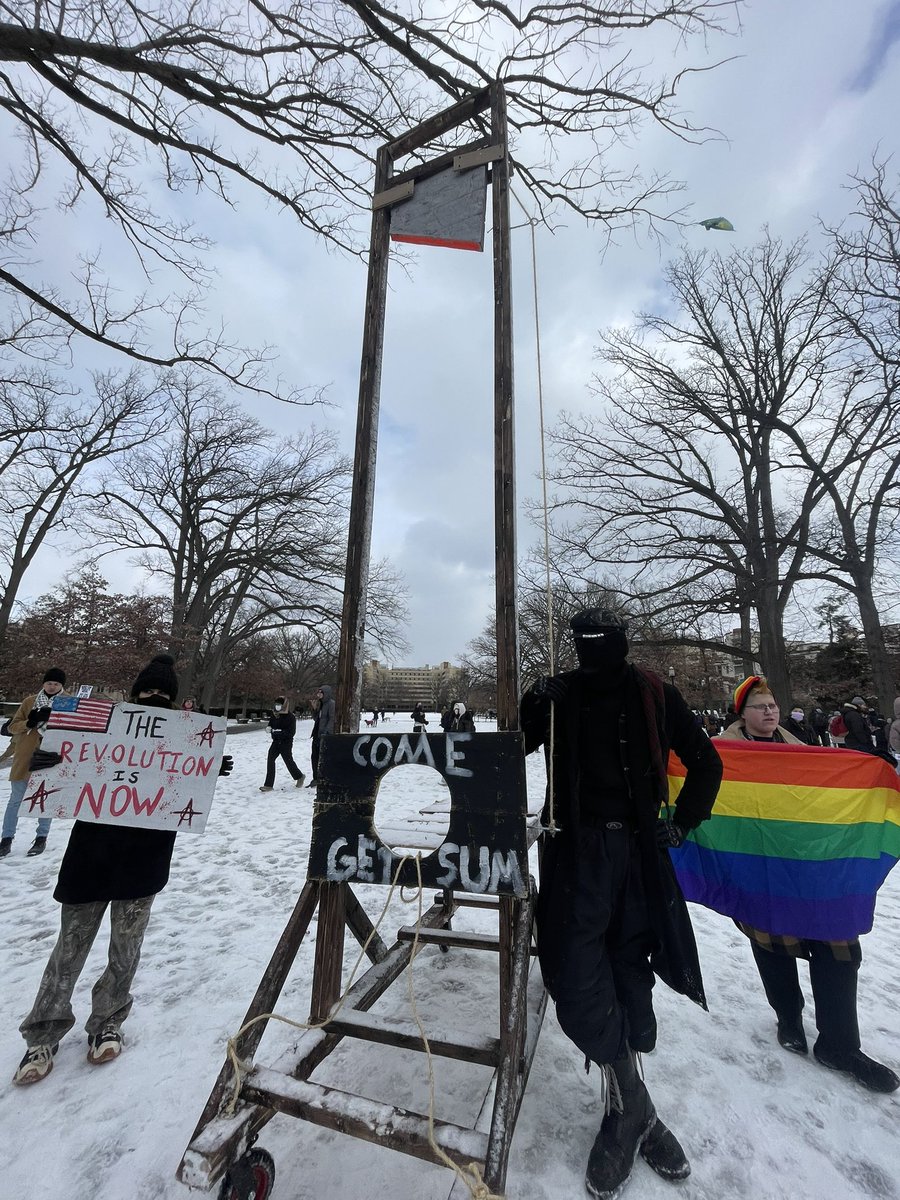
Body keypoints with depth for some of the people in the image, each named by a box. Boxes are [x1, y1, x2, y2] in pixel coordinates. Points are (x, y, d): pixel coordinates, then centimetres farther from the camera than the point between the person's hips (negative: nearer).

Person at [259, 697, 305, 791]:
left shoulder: (290, 717, -17)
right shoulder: (274, 714, 0)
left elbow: (291, 732, -19)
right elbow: (271, 722, 18)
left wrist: (280, 731, -29)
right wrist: (269, 727, -5)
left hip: (286, 742, -5)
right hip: (276, 741, 6)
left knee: (288, 761, 5)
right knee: (270, 759, -6)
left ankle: (299, 777, 32)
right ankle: (269, 784, 0)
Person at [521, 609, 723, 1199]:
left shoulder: (655, 695, 3)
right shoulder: (554, 696, 0)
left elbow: (706, 763, 13)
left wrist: (682, 823, 8)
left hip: (641, 849, 1)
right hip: (577, 848, -1)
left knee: (630, 972, 8)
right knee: (576, 977, -9)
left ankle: (627, 1110, 30)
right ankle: (635, 1109, 14)